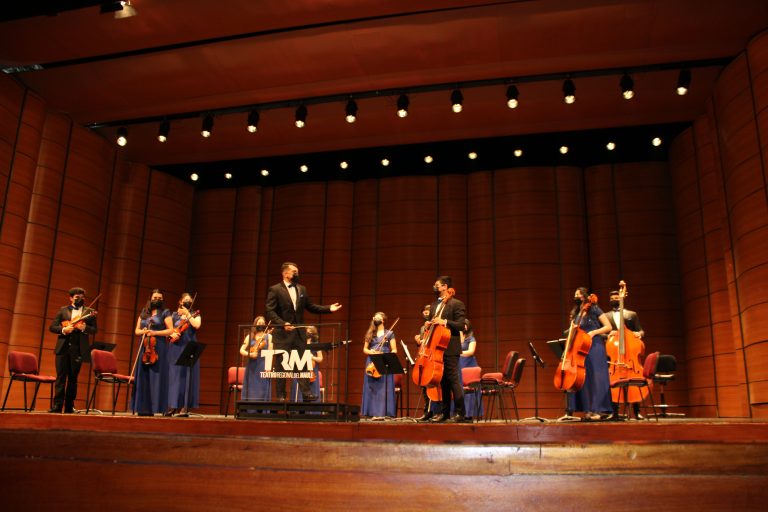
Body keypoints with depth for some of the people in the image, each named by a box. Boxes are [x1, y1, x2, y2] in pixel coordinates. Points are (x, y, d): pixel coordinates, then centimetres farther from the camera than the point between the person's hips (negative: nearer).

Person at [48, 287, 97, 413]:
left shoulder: (89, 312, 9)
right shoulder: (63, 310, 11)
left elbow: (94, 330, 4)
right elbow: (52, 327, 7)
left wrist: (84, 327, -15)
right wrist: (63, 329, -11)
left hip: (78, 349, 0)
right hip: (63, 347, 0)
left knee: (73, 379, 5)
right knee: (61, 377, -2)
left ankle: (69, 407, 11)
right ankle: (57, 405, 0)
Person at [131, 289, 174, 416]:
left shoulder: (165, 313, 3)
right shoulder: (143, 313, 15)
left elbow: (170, 330, -3)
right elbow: (136, 331, 18)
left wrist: (154, 332, -13)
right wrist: (143, 331, -4)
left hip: (159, 348, -4)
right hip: (144, 347, 4)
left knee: (156, 378, -6)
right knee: (143, 378, 1)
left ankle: (155, 407, -6)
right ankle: (143, 407, 4)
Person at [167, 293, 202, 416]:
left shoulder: (195, 315, 10)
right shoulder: (174, 315, 14)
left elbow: (197, 325, -11)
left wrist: (187, 314, -9)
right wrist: (172, 334, -10)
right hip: (175, 349, 2)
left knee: (186, 376, -4)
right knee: (173, 376, 1)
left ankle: (184, 407, -4)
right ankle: (173, 406, 5)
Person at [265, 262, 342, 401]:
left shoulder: (302, 289, 14)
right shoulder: (275, 290, -4)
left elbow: (310, 306, 17)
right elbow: (270, 311, -10)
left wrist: (328, 308, 6)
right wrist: (283, 324, -23)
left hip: (299, 332, 5)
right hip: (282, 333, -5)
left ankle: (306, 393, 2)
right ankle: (280, 395, 9)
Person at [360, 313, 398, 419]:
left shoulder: (389, 333, 6)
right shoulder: (370, 334, 15)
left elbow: (394, 350, 3)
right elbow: (365, 349, 14)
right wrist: (371, 352, -6)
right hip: (371, 363, 3)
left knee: (384, 388, -8)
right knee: (371, 388, -1)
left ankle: (383, 412, -7)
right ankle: (373, 412, 0)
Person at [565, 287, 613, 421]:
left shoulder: (594, 310, -1)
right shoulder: (576, 314, 15)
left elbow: (608, 327, -4)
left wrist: (594, 332, -16)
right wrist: (573, 330, -2)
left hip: (594, 347, -6)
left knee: (596, 378, -7)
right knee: (583, 378, 3)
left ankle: (599, 410, -3)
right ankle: (589, 410, 8)